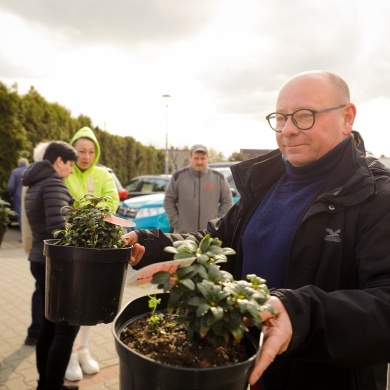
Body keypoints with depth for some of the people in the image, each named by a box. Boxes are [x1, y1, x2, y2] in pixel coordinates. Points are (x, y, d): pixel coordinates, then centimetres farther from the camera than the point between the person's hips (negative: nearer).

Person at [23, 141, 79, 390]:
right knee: (67, 326, -2)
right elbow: (58, 227, -27)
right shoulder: (53, 183, -15)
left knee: (50, 322, 18)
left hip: (41, 260, 10)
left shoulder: (35, 185, 15)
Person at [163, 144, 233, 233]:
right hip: (183, 233, -1)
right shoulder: (178, 176, 1)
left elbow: (227, 201, 9)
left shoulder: (218, 177, 4)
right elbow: (168, 201, 5)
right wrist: (176, 222, -2)